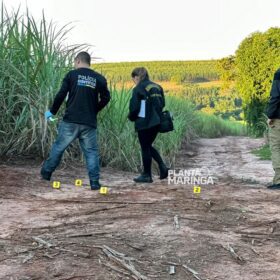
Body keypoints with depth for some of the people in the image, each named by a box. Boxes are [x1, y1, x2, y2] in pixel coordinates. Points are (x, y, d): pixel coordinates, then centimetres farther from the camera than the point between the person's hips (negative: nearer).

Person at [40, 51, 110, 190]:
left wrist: (52, 111, 8)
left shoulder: (72, 74, 1)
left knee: (59, 146, 14)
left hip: (71, 120, -1)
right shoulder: (99, 78, 7)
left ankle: (46, 172, 25)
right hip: (89, 123, 1)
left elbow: (61, 95, -4)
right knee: (91, 151, 7)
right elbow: (106, 98, 7)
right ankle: (94, 182, 1)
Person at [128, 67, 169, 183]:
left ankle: (147, 175, 12)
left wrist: (131, 117, 6)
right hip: (156, 122, 7)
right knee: (148, 146, 20)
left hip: (144, 123, -7)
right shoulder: (157, 87, 11)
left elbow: (134, 107, -12)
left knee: (145, 148, 5)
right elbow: (162, 104, 13)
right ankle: (162, 166, 5)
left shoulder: (138, 89, -10)